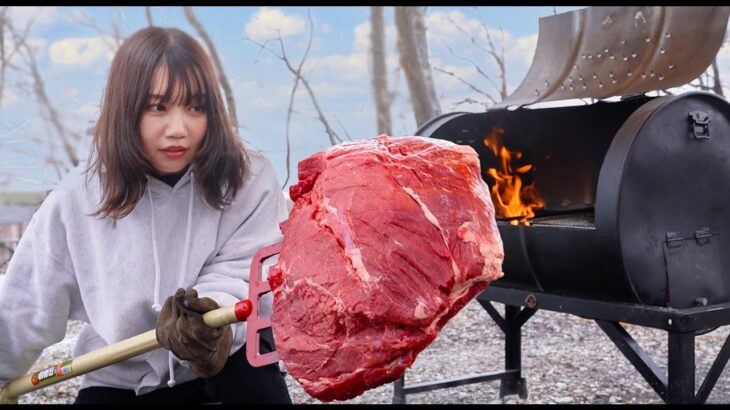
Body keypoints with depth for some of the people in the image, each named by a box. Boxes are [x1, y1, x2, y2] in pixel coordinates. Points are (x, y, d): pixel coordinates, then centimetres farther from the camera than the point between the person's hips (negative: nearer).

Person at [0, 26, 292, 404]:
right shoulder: (77, 198, -11)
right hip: (122, 380, 1)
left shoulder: (249, 179, -14)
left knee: (249, 360, -31)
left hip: (227, 368, -1)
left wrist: (214, 312, -41)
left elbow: (243, 273, -20)